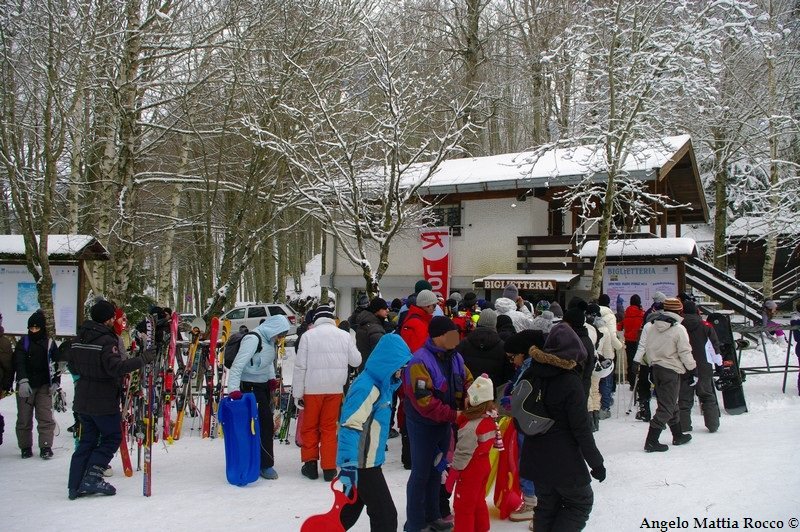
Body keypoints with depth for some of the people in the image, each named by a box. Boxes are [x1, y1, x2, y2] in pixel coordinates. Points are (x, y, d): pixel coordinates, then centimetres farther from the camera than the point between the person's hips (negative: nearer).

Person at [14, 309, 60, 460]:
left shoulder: (49, 343, 7)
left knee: (46, 418, -5)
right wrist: (23, 381, -21)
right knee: (24, 419, 4)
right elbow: (19, 363, -7)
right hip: (26, 386, 0)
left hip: (44, 386, 0)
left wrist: (55, 382, 1)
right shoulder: (23, 342, 3)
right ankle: (25, 447, 14)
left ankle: (46, 447, -1)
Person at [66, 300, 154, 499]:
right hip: (104, 401, -8)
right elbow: (115, 367, -30)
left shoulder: (80, 338, 7)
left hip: (83, 400, 8)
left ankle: (75, 485, 13)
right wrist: (142, 360, -29)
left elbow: (71, 363, 18)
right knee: (112, 437, 6)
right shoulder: (106, 340, -18)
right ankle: (92, 477, -3)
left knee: (87, 439, 14)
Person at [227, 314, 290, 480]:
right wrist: (233, 389, -35)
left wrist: (272, 378, 7)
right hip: (250, 387, -9)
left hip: (264, 386, 9)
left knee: (266, 424, 14)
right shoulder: (253, 339, -23)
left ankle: (264, 462, 26)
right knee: (265, 425, -9)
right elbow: (237, 365, -28)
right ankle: (266, 465, 2)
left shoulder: (270, 340, 3)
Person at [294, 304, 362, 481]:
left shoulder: (308, 335, -7)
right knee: (329, 427, 11)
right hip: (335, 388, 2)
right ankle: (329, 468, 12)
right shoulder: (344, 335, 0)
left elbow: (300, 366, -7)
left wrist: (297, 393, -1)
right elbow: (356, 361, 6)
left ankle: (310, 462, 14)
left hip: (312, 388, -2)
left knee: (309, 426, 14)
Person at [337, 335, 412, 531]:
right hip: (361, 464, -10)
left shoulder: (379, 383, 8)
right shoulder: (366, 387, -22)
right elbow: (350, 427, -26)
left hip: (367, 461, 10)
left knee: (351, 510, 20)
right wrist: (349, 465, -28)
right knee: (385, 515, -4)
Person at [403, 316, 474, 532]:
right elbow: (424, 401, -28)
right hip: (423, 424, -8)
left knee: (437, 470, 18)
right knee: (421, 473, 1)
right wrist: (453, 415, -27)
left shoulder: (455, 357, 2)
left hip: (444, 423, 8)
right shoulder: (420, 361, -24)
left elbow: (468, 383, 9)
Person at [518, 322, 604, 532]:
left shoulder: (531, 374, -1)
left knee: (546, 505, 19)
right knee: (581, 503, 12)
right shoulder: (570, 382, -20)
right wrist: (596, 462, -8)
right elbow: (581, 428, -17)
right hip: (563, 459, -6)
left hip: (535, 457, 6)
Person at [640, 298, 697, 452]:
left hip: (656, 368, 7)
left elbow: (647, 347, 8)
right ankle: (651, 441, -5)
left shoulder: (653, 327, 3)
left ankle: (678, 435, 31)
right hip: (672, 371, -7)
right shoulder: (679, 329, -15)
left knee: (670, 404, 19)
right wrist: (693, 369, 1)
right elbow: (685, 353, -13)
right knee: (666, 407, -1)